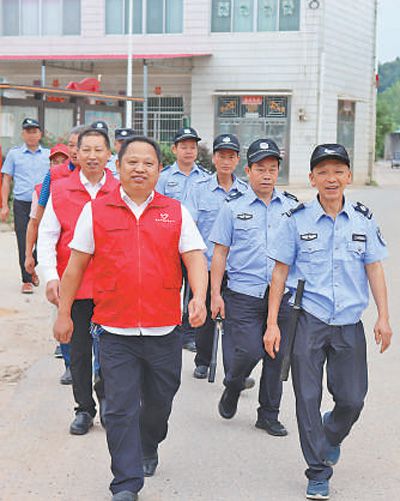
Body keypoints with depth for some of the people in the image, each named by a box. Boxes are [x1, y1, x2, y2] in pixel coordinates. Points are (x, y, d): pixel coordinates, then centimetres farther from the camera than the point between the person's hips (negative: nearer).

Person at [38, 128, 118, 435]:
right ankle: (85, 409, 22)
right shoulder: (60, 191, 1)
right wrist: (51, 277, -8)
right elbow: (46, 237, 2)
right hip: (74, 286, 0)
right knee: (79, 350, 8)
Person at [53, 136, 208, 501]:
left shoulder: (176, 212, 5)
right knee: (121, 408, -4)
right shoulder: (96, 211, 2)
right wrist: (64, 314, 8)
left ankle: (148, 449, 46)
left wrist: (199, 297, -19)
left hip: (164, 330, 2)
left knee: (159, 401, 17)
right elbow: (76, 265, 7)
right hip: (115, 333, -1)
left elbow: (195, 258, -1)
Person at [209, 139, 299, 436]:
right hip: (243, 296, -2)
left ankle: (269, 415, 22)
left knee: (275, 356, 7)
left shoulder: (292, 207, 9)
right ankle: (233, 388, 22)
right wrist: (216, 294, -1)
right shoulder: (233, 208, 4)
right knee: (248, 352, -10)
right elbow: (220, 253, 4)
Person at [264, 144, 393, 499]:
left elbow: (374, 268, 8)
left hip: (349, 323, 2)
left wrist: (383, 318, 2)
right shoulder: (297, 219, -1)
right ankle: (319, 472, 14)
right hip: (307, 321, -2)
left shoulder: (363, 219, 5)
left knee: (352, 398, 4)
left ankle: (331, 435, 38)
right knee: (308, 397, 0)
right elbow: (281, 272, 2)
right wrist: (272, 323, -2)